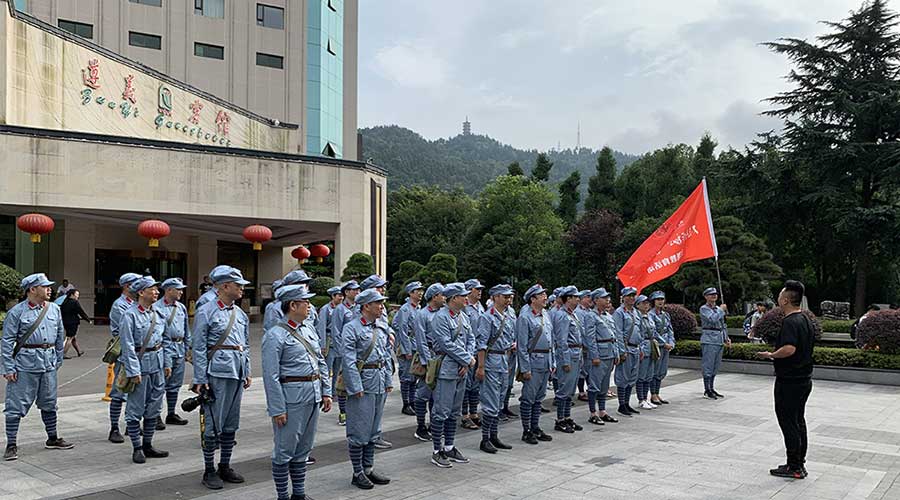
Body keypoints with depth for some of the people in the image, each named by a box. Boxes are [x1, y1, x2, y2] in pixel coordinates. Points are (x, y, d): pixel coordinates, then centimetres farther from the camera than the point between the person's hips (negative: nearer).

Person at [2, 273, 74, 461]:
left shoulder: (54, 309, 7)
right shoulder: (16, 312, -8)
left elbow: (60, 336, 15)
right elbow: (7, 341, -7)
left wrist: (58, 360, 14)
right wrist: (9, 368, -11)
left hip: (48, 364, 5)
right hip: (25, 364, -5)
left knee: (49, 403, 15)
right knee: (16, 405, -1)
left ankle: (52, 439, 28)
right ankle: (11, 445, 8)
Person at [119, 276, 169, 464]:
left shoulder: (158, 313, 8)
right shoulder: (130, 315, -12)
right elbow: (128, 346, -14)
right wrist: (134, 371, -16)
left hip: (157, 364, 7)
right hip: (140, 363, -7)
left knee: (153, 408, 13)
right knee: (136, 409, 2)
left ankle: (148, 445, 24)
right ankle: (137, 448, 12)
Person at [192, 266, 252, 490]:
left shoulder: (240, 314, 13)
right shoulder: (206, 312, -7)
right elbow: (198, 348, -9)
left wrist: (247, 373, 14)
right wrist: (200, 380, -12)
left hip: (237, 375, 7)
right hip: (217, 374, -7)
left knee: (231, 424, 13)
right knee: (213, 425, -1)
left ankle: (225, 467, 24)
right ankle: (209, 471, 10)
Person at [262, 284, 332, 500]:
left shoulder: (309, 330, 12)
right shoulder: (275, 336, -12)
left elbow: (321, 363, 17)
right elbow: (271, 376, -14)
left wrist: (326, 392, 11)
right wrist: (277, 409, -16)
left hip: (312, 398, 8)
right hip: (291, 399, -8)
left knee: (303, 449, 16)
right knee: (284, 451, 3)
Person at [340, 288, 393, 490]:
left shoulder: (382, 326, 10)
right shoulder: (352, 328, -12)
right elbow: (348, 360, -15)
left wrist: (389, 381, 12)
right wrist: (356, 387, -17)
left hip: (380, 385, 7)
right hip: (362, 382, -7)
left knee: (373, 430, 15)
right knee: (359, 431, 1)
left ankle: (369, 469, 25)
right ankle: (358, 473, 12)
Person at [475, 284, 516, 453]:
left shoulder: (510, 314, 8)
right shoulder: (487, 317, -15)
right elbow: (481, 344, -16)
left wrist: (513, 343, 8)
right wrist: (480, 367, -18)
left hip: (505, 359, 8)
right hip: (491, 360, -8)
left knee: (499, 401, 14)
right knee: (491, 404, -6)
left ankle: (494, 436, 23)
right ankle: (485, 440, 3)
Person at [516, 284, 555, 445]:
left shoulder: (545, 315, 12)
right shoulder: (525, 317, -12)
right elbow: (522, 345, -14)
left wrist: (553, 362, 15)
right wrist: (525, 368, -16)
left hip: (546, 363, 8)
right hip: (533, 362, -8)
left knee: (539, 397, 14)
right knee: (528, 398, -1)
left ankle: (536, 428, 23)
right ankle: (527, 431, 7)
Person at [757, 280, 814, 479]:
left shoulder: (790, 322, -20)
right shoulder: (806, 320, 11)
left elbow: (789, 349, -34)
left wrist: (770, 355, -17)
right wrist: (776, 355, 19)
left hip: (789, 381, -10)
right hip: (804, 379, 10)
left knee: (788, 422, -1)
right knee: (799, 421, 15)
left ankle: (794, 467, 4)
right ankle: (799, 463, 23)